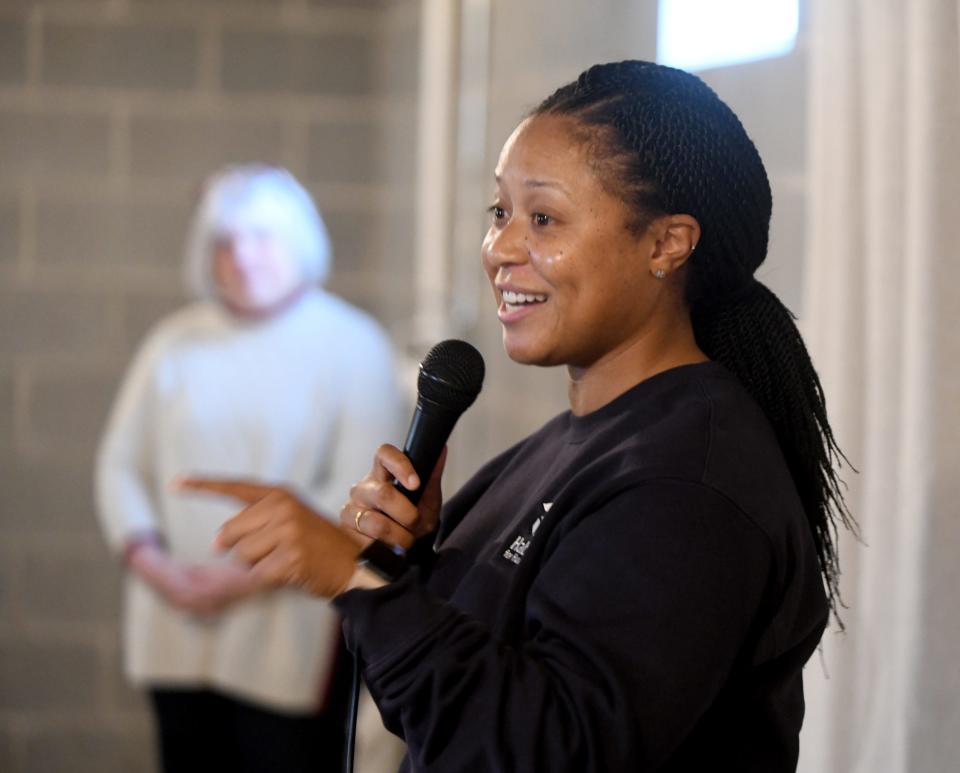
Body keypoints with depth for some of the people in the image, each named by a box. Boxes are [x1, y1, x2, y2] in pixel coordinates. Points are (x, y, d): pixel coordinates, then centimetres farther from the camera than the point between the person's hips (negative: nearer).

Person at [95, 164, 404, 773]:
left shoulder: (351, 346, -1)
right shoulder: (177, 344, 12)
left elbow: (358, 494, -9)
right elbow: (122, 464, 13)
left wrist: (250, 576, -14)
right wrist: (150, 559, -5)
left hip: (288, 644, -4)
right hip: (178, 630, 4)